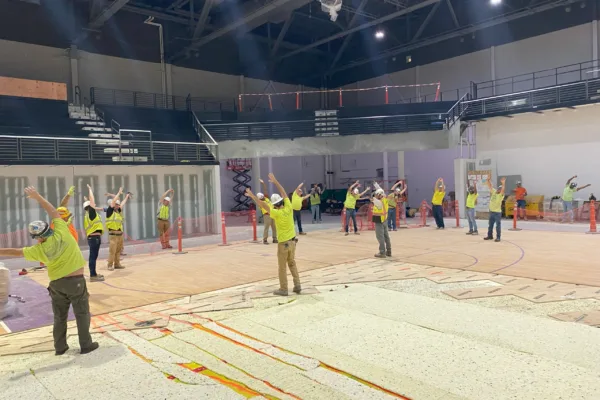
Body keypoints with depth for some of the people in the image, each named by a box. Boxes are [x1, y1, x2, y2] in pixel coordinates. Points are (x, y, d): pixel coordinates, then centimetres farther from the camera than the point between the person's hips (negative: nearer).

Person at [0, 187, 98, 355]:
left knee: (60, 317, 16)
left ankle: (60, 347, 23)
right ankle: (86, 345, 9)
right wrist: (37, 196, 2)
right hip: (76, 281, -2)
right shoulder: (61, 233, -14)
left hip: (56, 283, 2)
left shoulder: (40, 250, -9)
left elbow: (16, 252, 2)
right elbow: (53, 212, -6)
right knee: (82, 314, 6)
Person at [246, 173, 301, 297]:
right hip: (292, 241, 6)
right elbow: (284, 193, 5)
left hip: (283, 243, -6)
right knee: (292, 263, 19)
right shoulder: (289, 208, -5)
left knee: (282, 267, 6)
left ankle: (283, 289, 12)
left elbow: (263, 204, -18)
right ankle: (297, 285, 17)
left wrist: (252, 196, -11)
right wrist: (275, 181, 11)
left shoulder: (277, 213, -19)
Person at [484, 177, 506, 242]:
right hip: (491, 211, 6)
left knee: (498, 226, 0)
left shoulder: (501, 195, -10)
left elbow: (502, 190, -27)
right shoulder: (494, 191, 6)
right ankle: (490, 236, 27)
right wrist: (488, 180, -6)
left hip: (497, 212, -6)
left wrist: (503, 183, -41)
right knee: (490, 225, 15)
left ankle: (498, 237, 5)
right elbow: (490, 186, 6)